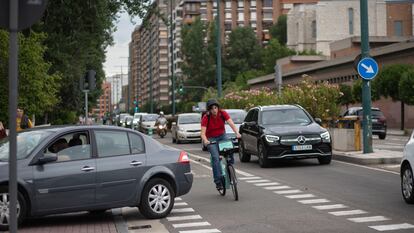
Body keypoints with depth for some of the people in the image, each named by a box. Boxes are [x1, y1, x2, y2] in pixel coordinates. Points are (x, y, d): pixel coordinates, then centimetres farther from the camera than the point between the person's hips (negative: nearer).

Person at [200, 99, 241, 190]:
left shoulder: (223, 113, -13)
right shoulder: (206, 118, -20)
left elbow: (231, 124, -24)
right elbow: (203, 133, -27)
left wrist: (237, 133, -42)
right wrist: (205, 141, -48)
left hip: (222, 136, 3)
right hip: (211, 139, -2)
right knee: (215, 158, -22)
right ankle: (218, 181, -18)